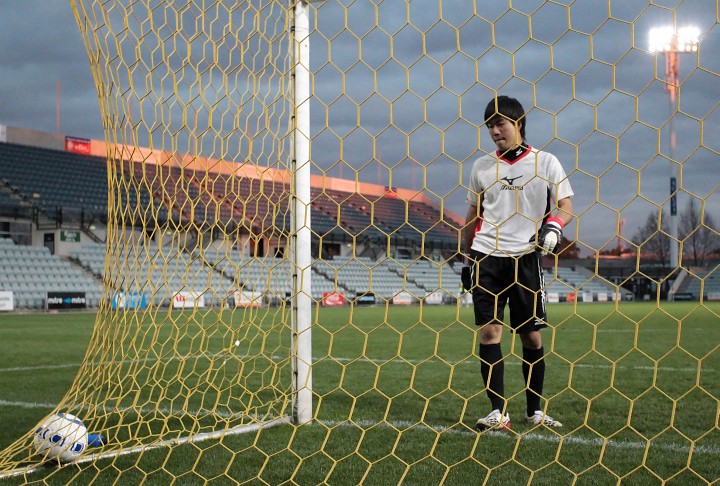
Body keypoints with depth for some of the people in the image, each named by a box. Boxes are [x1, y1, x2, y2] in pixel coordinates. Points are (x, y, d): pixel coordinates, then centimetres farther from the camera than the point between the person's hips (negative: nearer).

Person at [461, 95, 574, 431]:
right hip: (487, 256, 2)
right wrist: (467, 258, 17)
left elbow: (565, 207, 1)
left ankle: (535, 411, 16)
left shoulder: (545, 162, 3)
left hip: (527, 258, -2)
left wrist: (552, 227, -19)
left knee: (532, 336, 3)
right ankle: (498, 413, -4)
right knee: (488, 331, -7)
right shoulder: (482, 167, 11)